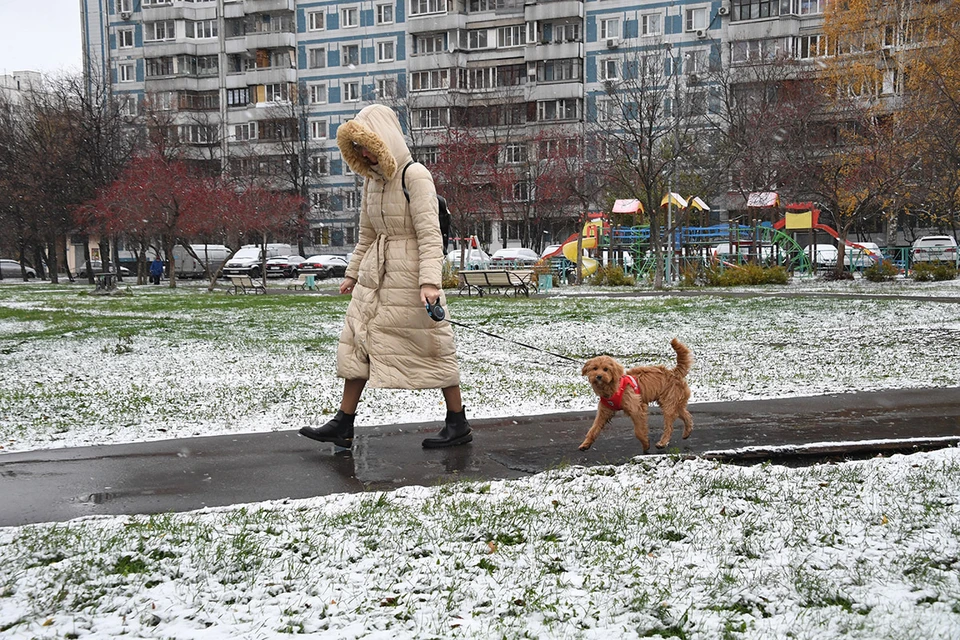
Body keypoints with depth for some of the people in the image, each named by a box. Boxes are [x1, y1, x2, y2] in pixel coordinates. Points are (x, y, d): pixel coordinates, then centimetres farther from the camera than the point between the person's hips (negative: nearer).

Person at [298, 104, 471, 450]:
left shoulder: (415, 176, -13)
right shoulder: (372, 179, 11)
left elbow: (430, 234, -19)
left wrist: (429, 281, -27)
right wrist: (353, 273, 22)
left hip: (409, 277, -8)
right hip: (374, 275, 8)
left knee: (432, 347, 1)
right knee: (357, 344, 5)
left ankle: (458, 424, 13)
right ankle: (343, 425, 11)